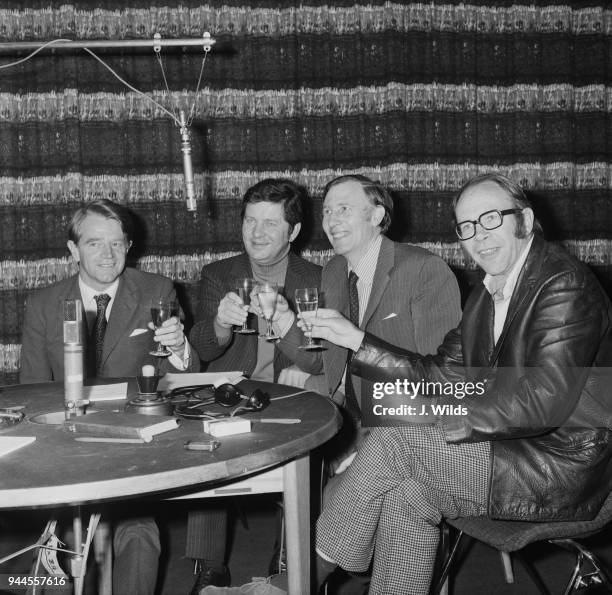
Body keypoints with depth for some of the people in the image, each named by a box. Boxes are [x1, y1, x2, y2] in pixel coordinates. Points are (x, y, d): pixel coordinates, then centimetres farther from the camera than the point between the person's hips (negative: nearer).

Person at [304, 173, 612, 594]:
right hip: (513, 445, 8)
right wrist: (357, 340, 2)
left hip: (563, 469, -8)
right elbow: (443, 376, 10)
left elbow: (544, 401, -24)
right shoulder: (487, 294, 12)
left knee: (396, 437, -16)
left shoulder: (565, 286, -16)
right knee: (405, 494, -13)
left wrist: (432, 416, -22)